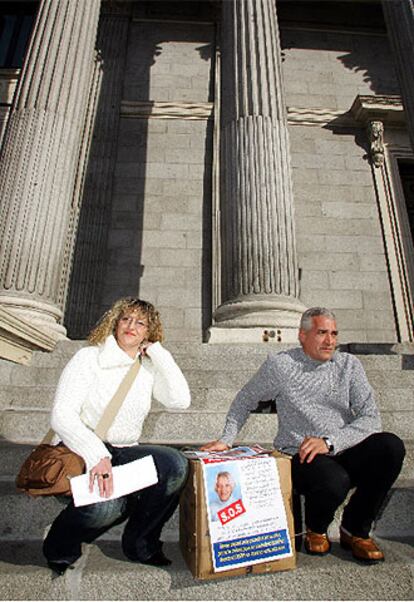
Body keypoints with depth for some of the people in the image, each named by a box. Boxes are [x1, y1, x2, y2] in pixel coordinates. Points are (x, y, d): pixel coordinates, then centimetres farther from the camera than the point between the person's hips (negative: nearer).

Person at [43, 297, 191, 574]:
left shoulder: (149, 367, 8)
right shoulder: (89, 357, -4)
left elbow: (181, 400, -8)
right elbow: (62, 415, -14)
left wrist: (158, 352, -6)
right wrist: (96, 455, -30)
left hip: (125, 452, 4)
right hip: (80, 452, -4)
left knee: (175, 464, -25)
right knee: (106, 504, -34)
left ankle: (141, 544, -1)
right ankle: (60, 547, 2)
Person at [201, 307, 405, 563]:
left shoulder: (349, 364, 4)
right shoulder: (280, 365, -3)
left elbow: (370, 417, -4)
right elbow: (245, 400, 10)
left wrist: (330, 442, -19)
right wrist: (226, 440, 1)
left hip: (343, 453, 4)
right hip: (299, 456, -3)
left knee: (390, 445, -24)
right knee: (334, 482, -35)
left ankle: (355, 530, 1)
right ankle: (316, 529, 6)